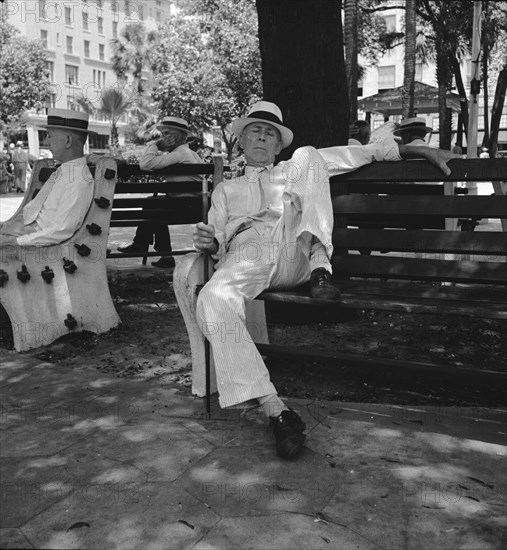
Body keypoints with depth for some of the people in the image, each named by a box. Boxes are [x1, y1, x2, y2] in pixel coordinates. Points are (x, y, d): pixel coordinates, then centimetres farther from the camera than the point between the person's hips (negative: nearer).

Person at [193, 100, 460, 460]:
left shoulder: (297, 169, 33)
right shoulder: (226, 189, 35)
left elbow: (361, 154, 25)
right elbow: (219, 242, 23)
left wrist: (422, 150, 19)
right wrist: (209, 243, -3)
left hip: (296, 254, 0)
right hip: (247, 254, 0)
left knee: (309, 156, -11)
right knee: (213, 300, -35)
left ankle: (319, 268, -26)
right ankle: (275, 410, -33)